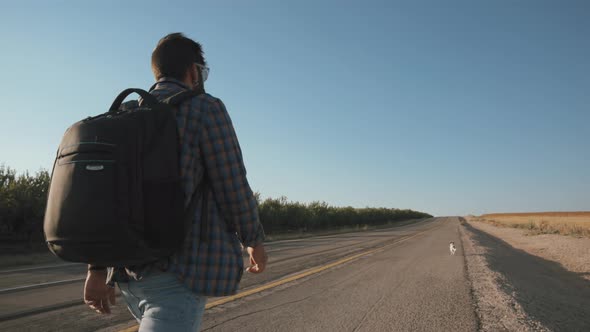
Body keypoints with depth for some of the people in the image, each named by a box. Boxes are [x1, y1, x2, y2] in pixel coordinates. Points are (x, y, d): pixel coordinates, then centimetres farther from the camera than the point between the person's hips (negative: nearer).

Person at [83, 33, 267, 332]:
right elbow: (233, 187, -8)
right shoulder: (206, 108, -6)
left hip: (128, 270, 8)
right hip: (181, 271, -8)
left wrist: (97, 268, 13)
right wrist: (254, 240, 8)